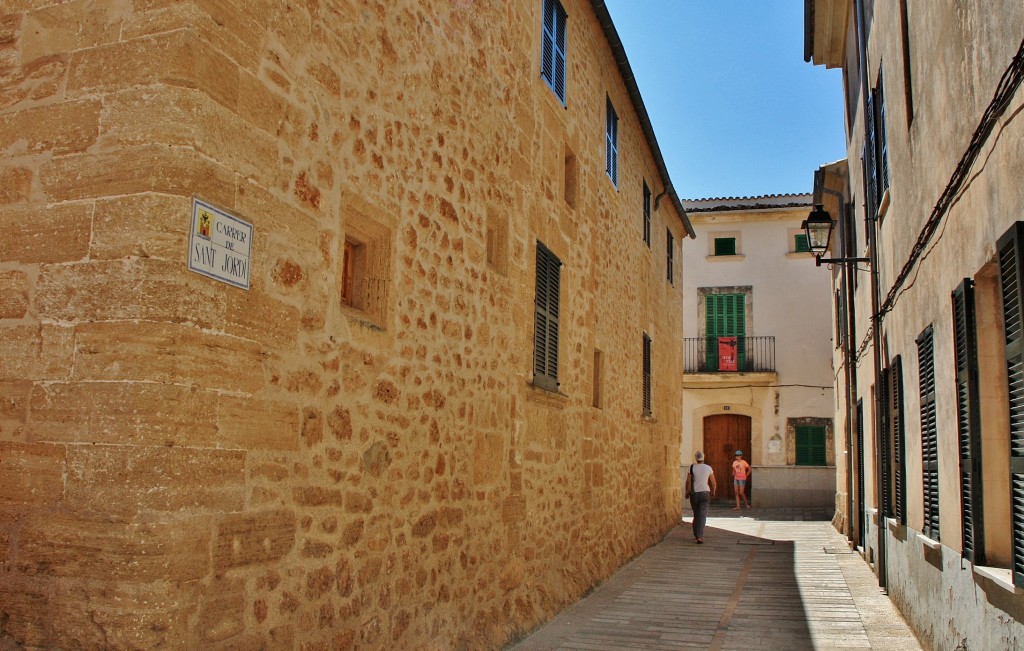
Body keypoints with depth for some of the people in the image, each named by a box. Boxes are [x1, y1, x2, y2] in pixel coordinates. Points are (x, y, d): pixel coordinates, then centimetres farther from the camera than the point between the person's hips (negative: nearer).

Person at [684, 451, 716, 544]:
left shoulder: (692, 467, -4)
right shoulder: (708, 468, -2)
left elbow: (688, 481, -9)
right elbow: (713, 483, 3)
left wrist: (687, 493, 5)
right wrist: (713, 492, 21)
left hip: (694, 494, 1)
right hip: (705, 493, -1)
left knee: (696, 515, 18)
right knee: (702, 516, -5)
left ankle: (697, 534, 27)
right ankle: (699, 536, -18)